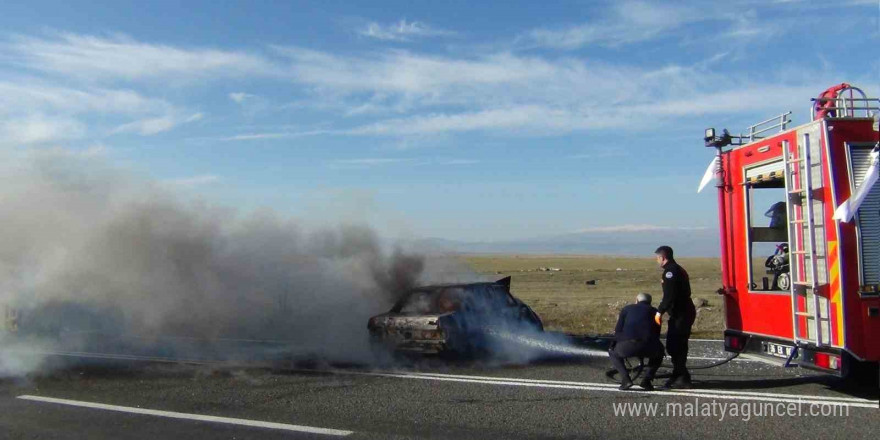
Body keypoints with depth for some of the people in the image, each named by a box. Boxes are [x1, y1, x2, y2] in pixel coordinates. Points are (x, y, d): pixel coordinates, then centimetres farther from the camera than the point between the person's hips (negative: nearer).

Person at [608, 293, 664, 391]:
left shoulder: (627, 309, 25)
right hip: (648, 346, 1)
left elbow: (617, 331, 18)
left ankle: (625, 379, 10)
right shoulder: (654, 311, 28)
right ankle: (647, 380, 18)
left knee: (613, 352, 31)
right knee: (659, 352, 36)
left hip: (628, 345, -1)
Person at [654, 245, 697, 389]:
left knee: (674, 346, -8)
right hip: (684, 312, 11)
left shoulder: (671, 271, -14)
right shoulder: (678, 269, 19)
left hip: (680, 314, -11)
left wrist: (660, 311, -20)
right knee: (678, 346, 16)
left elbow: (669, 295, -23)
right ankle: (678, 376, 23)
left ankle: (683, 378, -5)